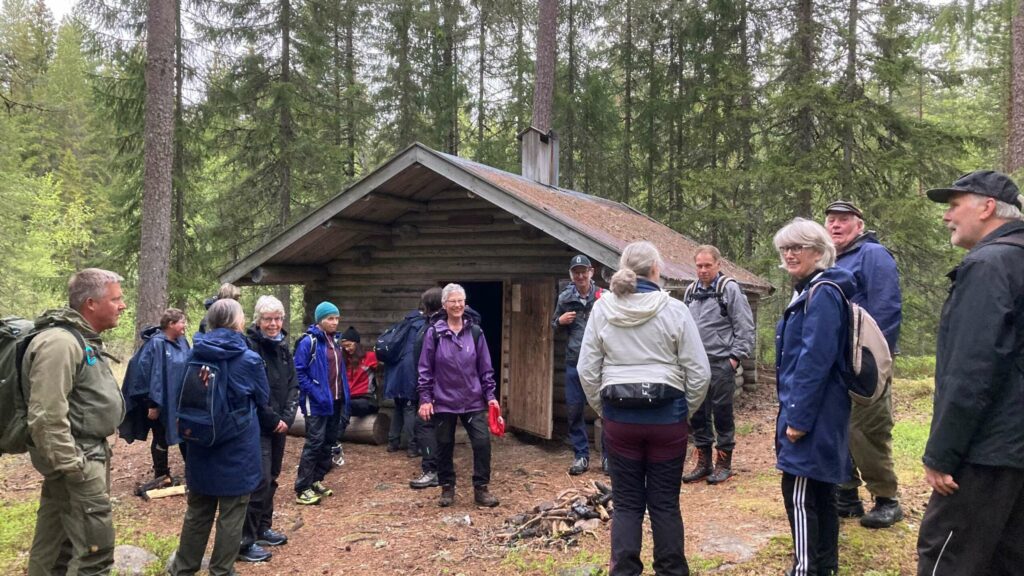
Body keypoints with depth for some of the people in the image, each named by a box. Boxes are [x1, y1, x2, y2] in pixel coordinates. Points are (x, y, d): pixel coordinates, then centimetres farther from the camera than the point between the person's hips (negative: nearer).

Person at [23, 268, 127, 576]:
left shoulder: (82, 339, 13)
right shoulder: (60, 342, -21)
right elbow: (46, 417, -26)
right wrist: (71, 467, -23)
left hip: (90, 451, 11)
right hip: (77, 459, -11)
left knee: (55, 547, 19)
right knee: (96, 550, -6)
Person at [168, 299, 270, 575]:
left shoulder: (195, 355, -5)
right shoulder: (249, 359, -16)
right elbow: (263, 398, 0)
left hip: (201, 445, 4)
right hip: (237, 448, -4)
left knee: (197, 511, 18)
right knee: (231, 515, 7)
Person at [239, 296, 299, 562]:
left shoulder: (282, 347, 10)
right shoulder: (248, 346, -13)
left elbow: (292, 385, 10)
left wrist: (287, 417, -4)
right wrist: (272, 419, -14)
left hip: (279, 424, 8)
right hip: (256, 425, -7)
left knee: (271, 478, 15)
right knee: (259, 480, -10)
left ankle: (263, 528, 29)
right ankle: (245, 541, -3)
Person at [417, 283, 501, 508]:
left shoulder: (475, 332, 3)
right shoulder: (434, 333, -3)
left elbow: (485, 368, 7)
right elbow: (425, 369, 0)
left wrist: (490, 395, 3)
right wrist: (425, 398, -4)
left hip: (473, 401, 1)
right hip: (443, 401, -1)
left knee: (482, 442, -7)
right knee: (445, 446, 8)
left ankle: (481, 488, 7)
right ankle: (447, 488, 24)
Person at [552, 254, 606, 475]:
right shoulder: (564, 298, 4)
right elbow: (554, 324, 18)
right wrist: (560, 321, -3)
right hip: (575, 362, 3)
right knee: (574, 409, 7)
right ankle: (581, 455, 20)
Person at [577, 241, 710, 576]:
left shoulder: (602, 309, 0)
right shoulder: (674, 310, -6)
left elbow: (587, 370, 2)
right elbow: (699, 371, -5)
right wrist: (686, 410, 9)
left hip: (619, 417, 2)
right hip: (667, 416, -1)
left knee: (627, 503, 10)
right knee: (665, 504, 9)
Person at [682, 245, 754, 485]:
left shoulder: (730, 289, -6)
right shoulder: (691, 292, 13)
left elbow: (745, 327, -9)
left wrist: (736, 357, -13)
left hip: (721, 364, -6)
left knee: (722, 413, 2)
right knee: (698, 414, 10)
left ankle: (724, 463, 12)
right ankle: (703, 461, 21)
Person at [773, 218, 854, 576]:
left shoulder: (823, 293, -16)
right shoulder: (807, 291, 16)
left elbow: (815, 360, -22)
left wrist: (798, 416, -22)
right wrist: (792, 411, 20)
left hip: (812, 414, -10)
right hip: (817, 413, 10)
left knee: (799, 495, -7)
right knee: (819, 492, 16)